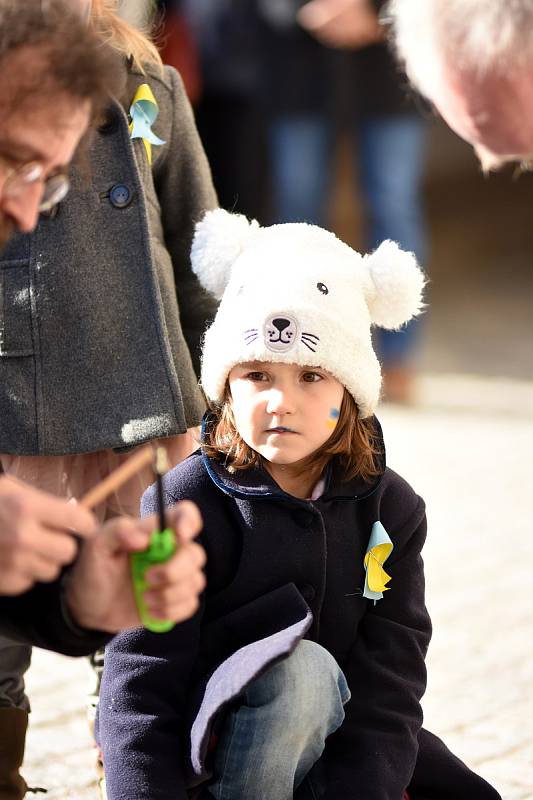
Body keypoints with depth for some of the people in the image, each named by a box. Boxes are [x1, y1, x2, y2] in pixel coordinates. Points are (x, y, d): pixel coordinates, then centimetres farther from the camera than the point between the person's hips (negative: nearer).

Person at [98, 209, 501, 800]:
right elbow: (138, 694, -17)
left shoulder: (390, 510, -4)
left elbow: (386, 690, -12)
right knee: (300, 668, -33)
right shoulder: (184, 507, -15)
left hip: (329, 747, 5)